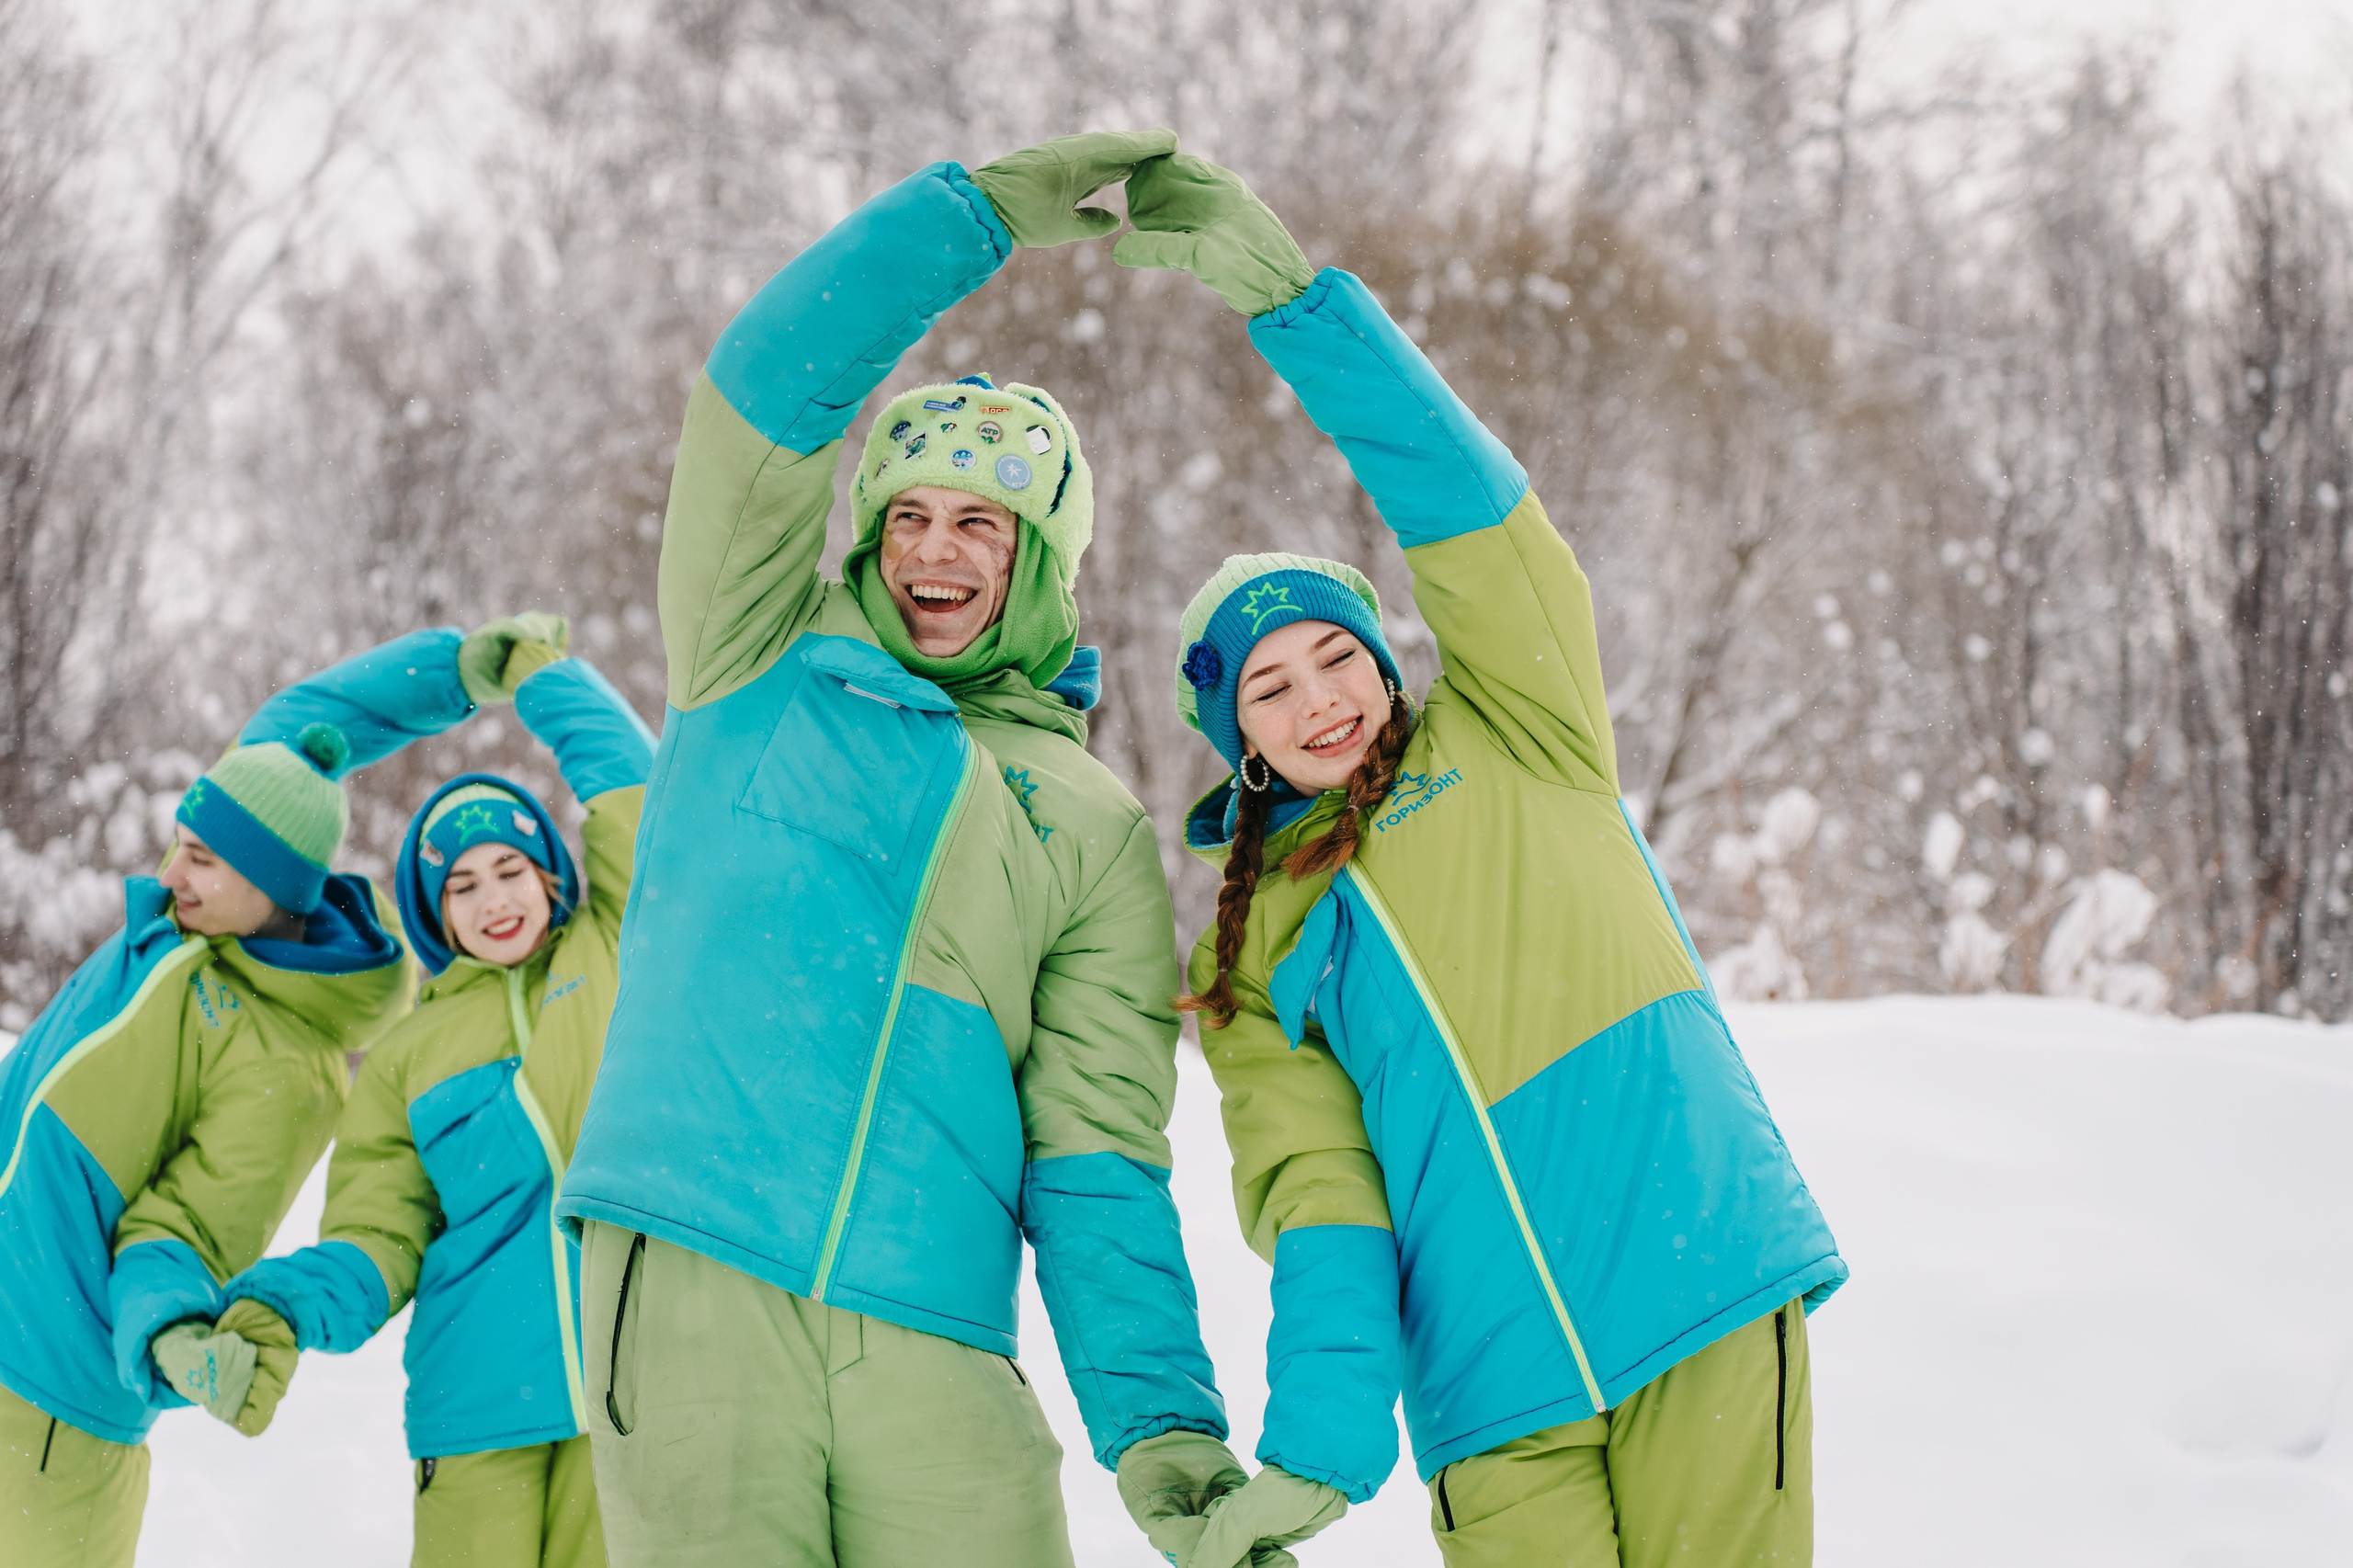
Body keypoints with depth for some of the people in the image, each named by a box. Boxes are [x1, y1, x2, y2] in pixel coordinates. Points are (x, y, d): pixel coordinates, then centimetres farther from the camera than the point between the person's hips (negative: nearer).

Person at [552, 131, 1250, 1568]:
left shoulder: (1096, 833, 15)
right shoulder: (770, 667, 16)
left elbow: (1097, 1165, 8)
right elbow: (769, 380, 4)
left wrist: (1162, 1421, -4)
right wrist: (983, 212, 0)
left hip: (931, 1342, 1)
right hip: (688, 1281, -1)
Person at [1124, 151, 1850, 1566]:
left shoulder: (1513, 742, 14)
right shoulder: (1252, 959, 17)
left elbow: (1468, 503, 1)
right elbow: (1312, 1188, 3)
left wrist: (1290, 292, -8)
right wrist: (1321, 1435, -14)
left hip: (1706, 1296, -1)